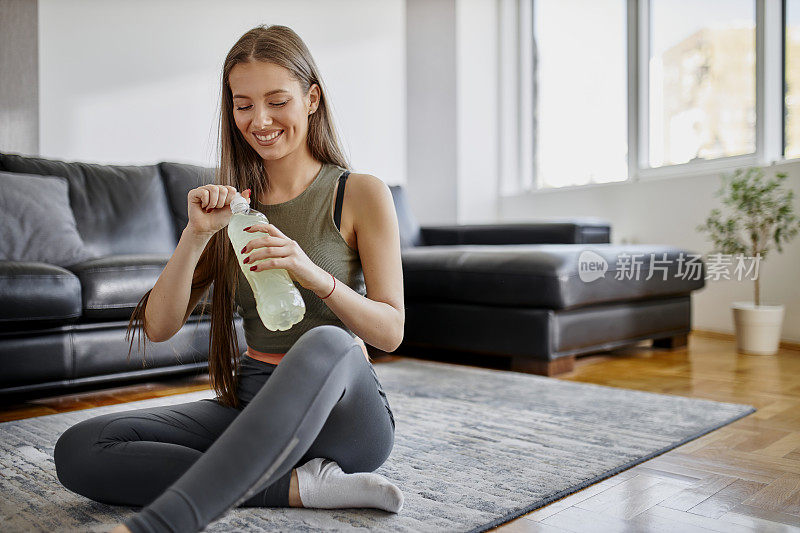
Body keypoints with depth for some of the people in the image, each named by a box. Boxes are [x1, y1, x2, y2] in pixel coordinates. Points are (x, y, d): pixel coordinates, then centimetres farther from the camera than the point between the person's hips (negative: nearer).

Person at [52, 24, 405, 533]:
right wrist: (196, 234, -15)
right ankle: (299, 484, -19)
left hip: (344, 411, -4)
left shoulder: (361, 194, -3)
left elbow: (391, 331, -9)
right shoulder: (231, 205, 8)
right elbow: (159, 328, 1)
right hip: (252, 405, 5)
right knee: (78, 450, -16)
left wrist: (313, 274, -26)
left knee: (326, 344, -39)